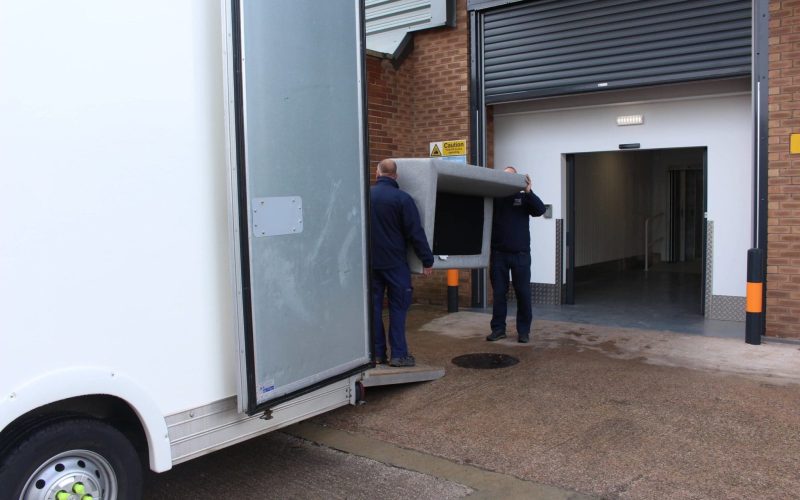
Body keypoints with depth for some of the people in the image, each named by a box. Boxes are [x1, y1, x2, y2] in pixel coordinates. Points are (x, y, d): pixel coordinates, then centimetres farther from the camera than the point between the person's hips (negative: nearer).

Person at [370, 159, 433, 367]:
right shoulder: (401, 198, -10)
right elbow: (416, 233, -11)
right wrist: (427, 260, -5)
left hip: (370, 262, 4)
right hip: (394, 262, -4)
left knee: (374, 306, 9)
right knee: (398, 306, 3)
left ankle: (377, 353, 13)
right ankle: (398, 354, 1)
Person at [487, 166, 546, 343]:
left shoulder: (523, 198, 5)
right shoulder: (494, 199, 5)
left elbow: (540, 210, -10)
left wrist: (528, 191, -24)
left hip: (520, 254, 0)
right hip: (498, 254, 1)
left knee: (523, 293, 3)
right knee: (498, 293, 5)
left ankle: (524, 330, 12)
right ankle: (498, 329, 14)